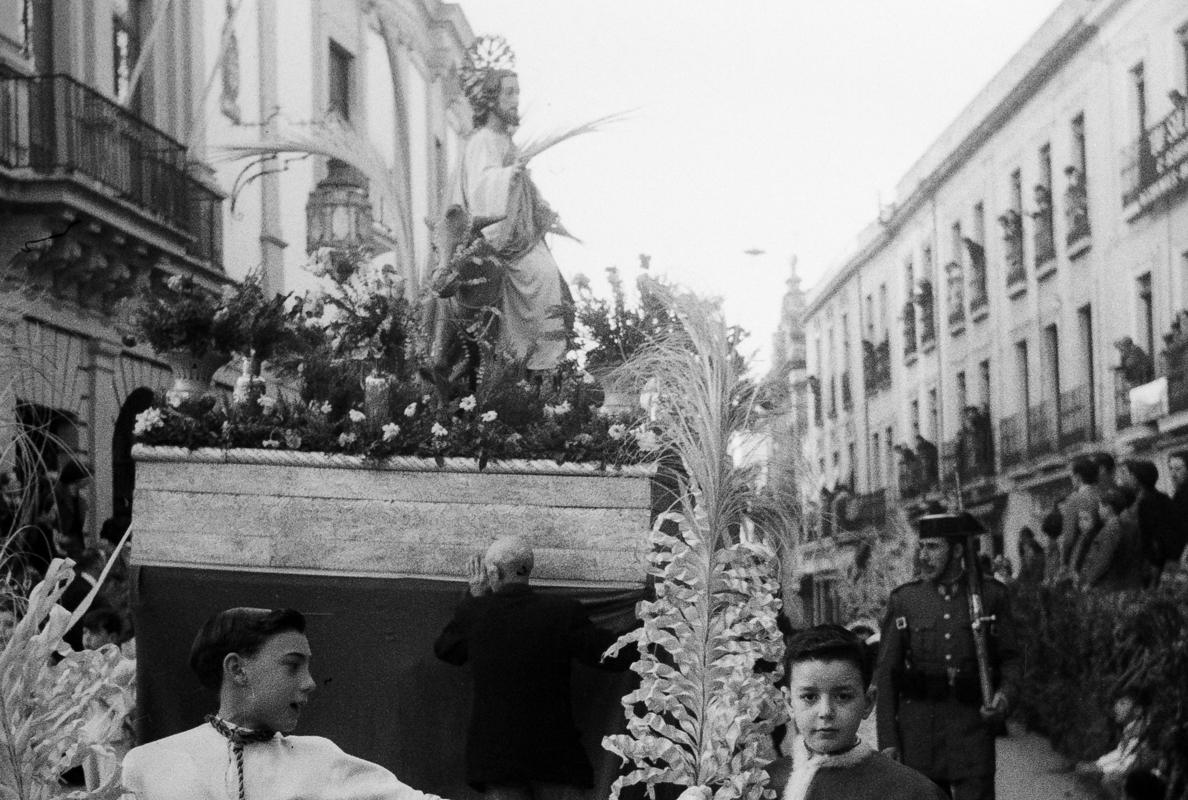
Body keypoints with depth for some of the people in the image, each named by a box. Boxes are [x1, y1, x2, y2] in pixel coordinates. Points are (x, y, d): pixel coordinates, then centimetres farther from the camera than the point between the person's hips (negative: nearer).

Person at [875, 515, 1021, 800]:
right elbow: (886, 672, 4)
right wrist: (887, 741, -2)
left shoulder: (992, 595, 4)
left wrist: (1005, 694, -11)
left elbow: (1011, 658, 11)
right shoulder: (903, 600, 5)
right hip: (917, 729, 1)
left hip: (973, 725, -1)